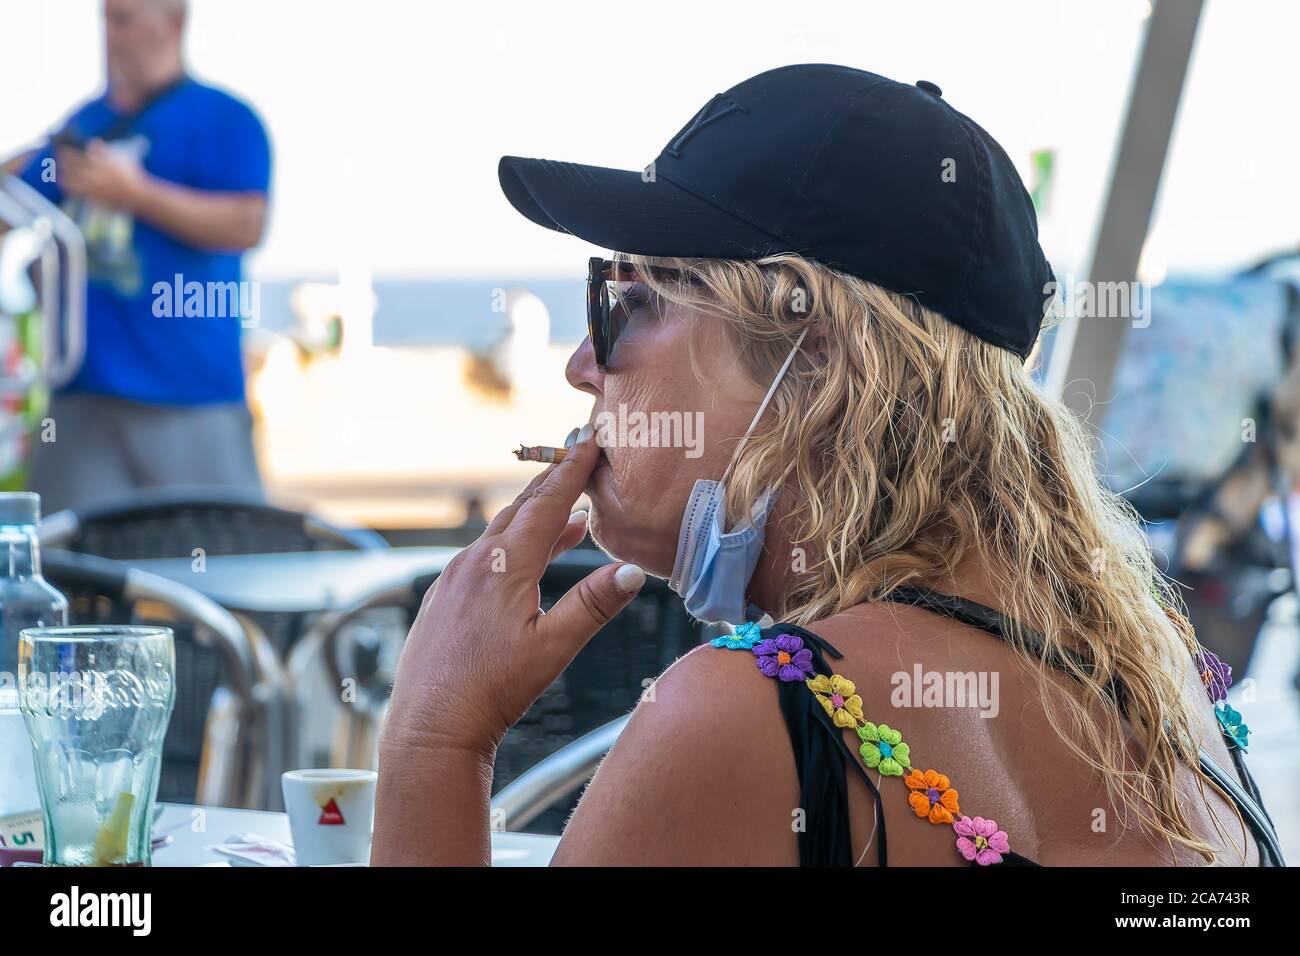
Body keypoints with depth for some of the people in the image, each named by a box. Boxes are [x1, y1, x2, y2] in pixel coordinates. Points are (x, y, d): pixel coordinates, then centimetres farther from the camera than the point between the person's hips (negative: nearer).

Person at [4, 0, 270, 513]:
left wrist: (134, 192, -16)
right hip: (83, 388, 6)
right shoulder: (87, 123, 18)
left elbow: (246, 225, -14)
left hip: (187, 387, -6)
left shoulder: (222, 118, -2)